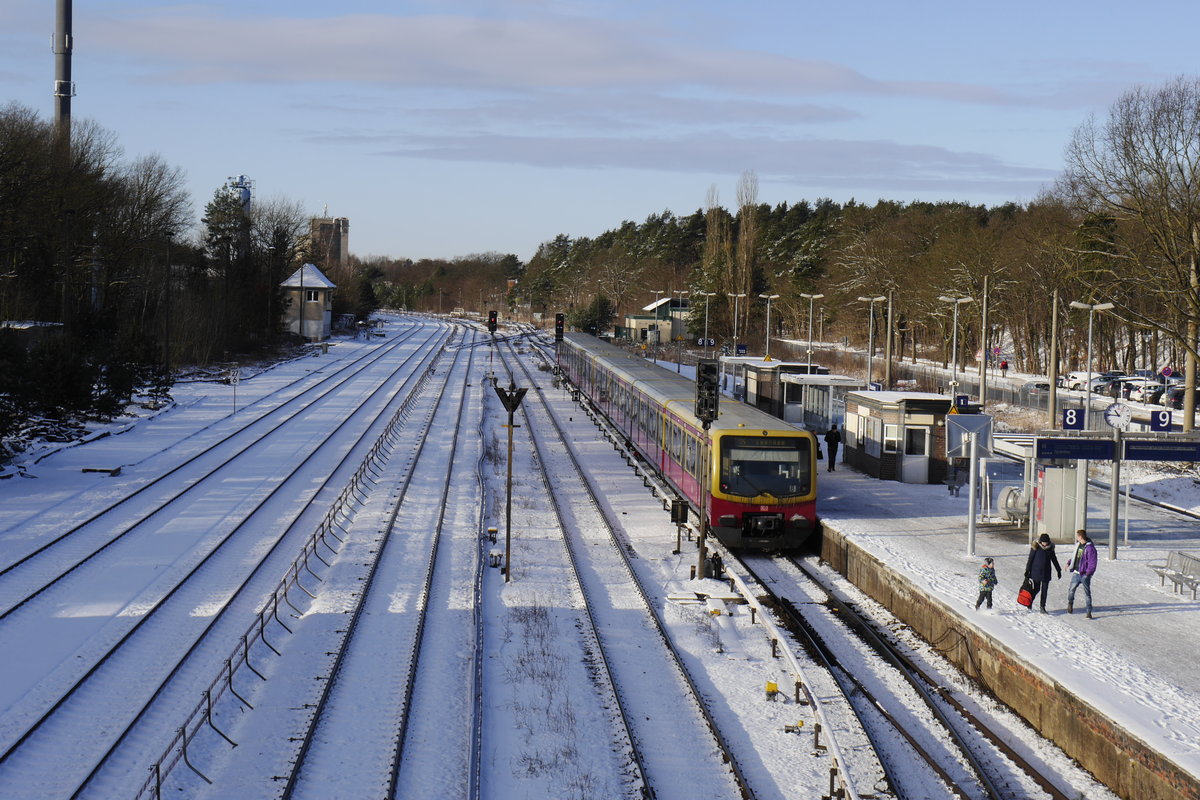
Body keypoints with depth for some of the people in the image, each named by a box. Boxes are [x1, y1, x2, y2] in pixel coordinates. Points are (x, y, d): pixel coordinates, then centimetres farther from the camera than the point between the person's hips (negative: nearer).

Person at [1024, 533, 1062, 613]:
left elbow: (1054, 559, 13)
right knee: (1037, 589, 2)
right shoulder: (1035, 547, -10)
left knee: (1044, 590, 1)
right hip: (1036, 572, -3)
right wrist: (1027, 570, -6)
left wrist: (1059, 570, 18)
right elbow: (1030, 559, -5)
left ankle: (1042, 607, 9)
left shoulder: (1050, 548, 1)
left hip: (1046, 573, 3)